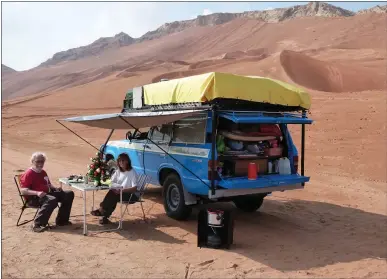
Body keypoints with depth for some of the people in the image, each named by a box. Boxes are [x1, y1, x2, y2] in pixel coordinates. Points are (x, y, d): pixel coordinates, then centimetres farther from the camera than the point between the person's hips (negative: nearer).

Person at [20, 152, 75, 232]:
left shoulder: (43, 172, 18)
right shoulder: (28, 174, -10)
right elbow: (23, 190, -18)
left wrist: (55, 188, 9)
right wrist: (37, 193, -32)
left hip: (47, 194, 9)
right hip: (33, 197, -9)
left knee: (69, 194, 3)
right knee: (52, 200, -40)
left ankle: (61, 220, 6)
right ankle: (37, 225, -34)